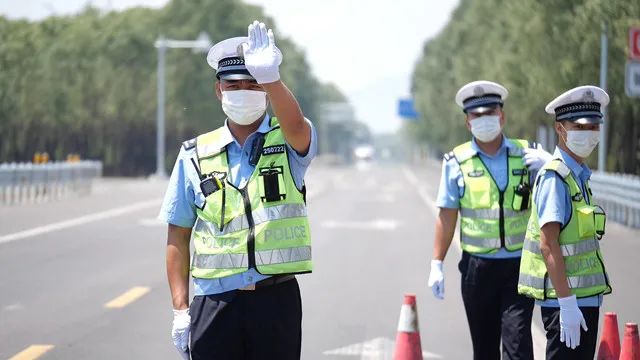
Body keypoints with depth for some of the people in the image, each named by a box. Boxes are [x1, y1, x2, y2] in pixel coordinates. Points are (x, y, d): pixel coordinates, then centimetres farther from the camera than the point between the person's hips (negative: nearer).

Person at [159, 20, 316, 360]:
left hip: (276, 298, -1)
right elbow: (178, 236, 7)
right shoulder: (194, 156, 6)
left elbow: (294, 124, -24)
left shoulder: (290, 143, 2)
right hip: (214, 303, 1)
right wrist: (180, 309, 1)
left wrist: (269, 77, -43)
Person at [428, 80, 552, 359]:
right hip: (477, 266, 1)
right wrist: (437, 264, 1)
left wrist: (548, 164, -20)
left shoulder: (527, 154, 5)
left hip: (518, 265, 0)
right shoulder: (457, 161, 3)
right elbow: (447, 216, 5)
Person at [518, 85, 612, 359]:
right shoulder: (555, 178, -14)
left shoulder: (578, 177, 15)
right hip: (566, 301, -9)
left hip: (585, 297, 9)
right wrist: (567, 303, -24)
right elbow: (548, 245, -20)